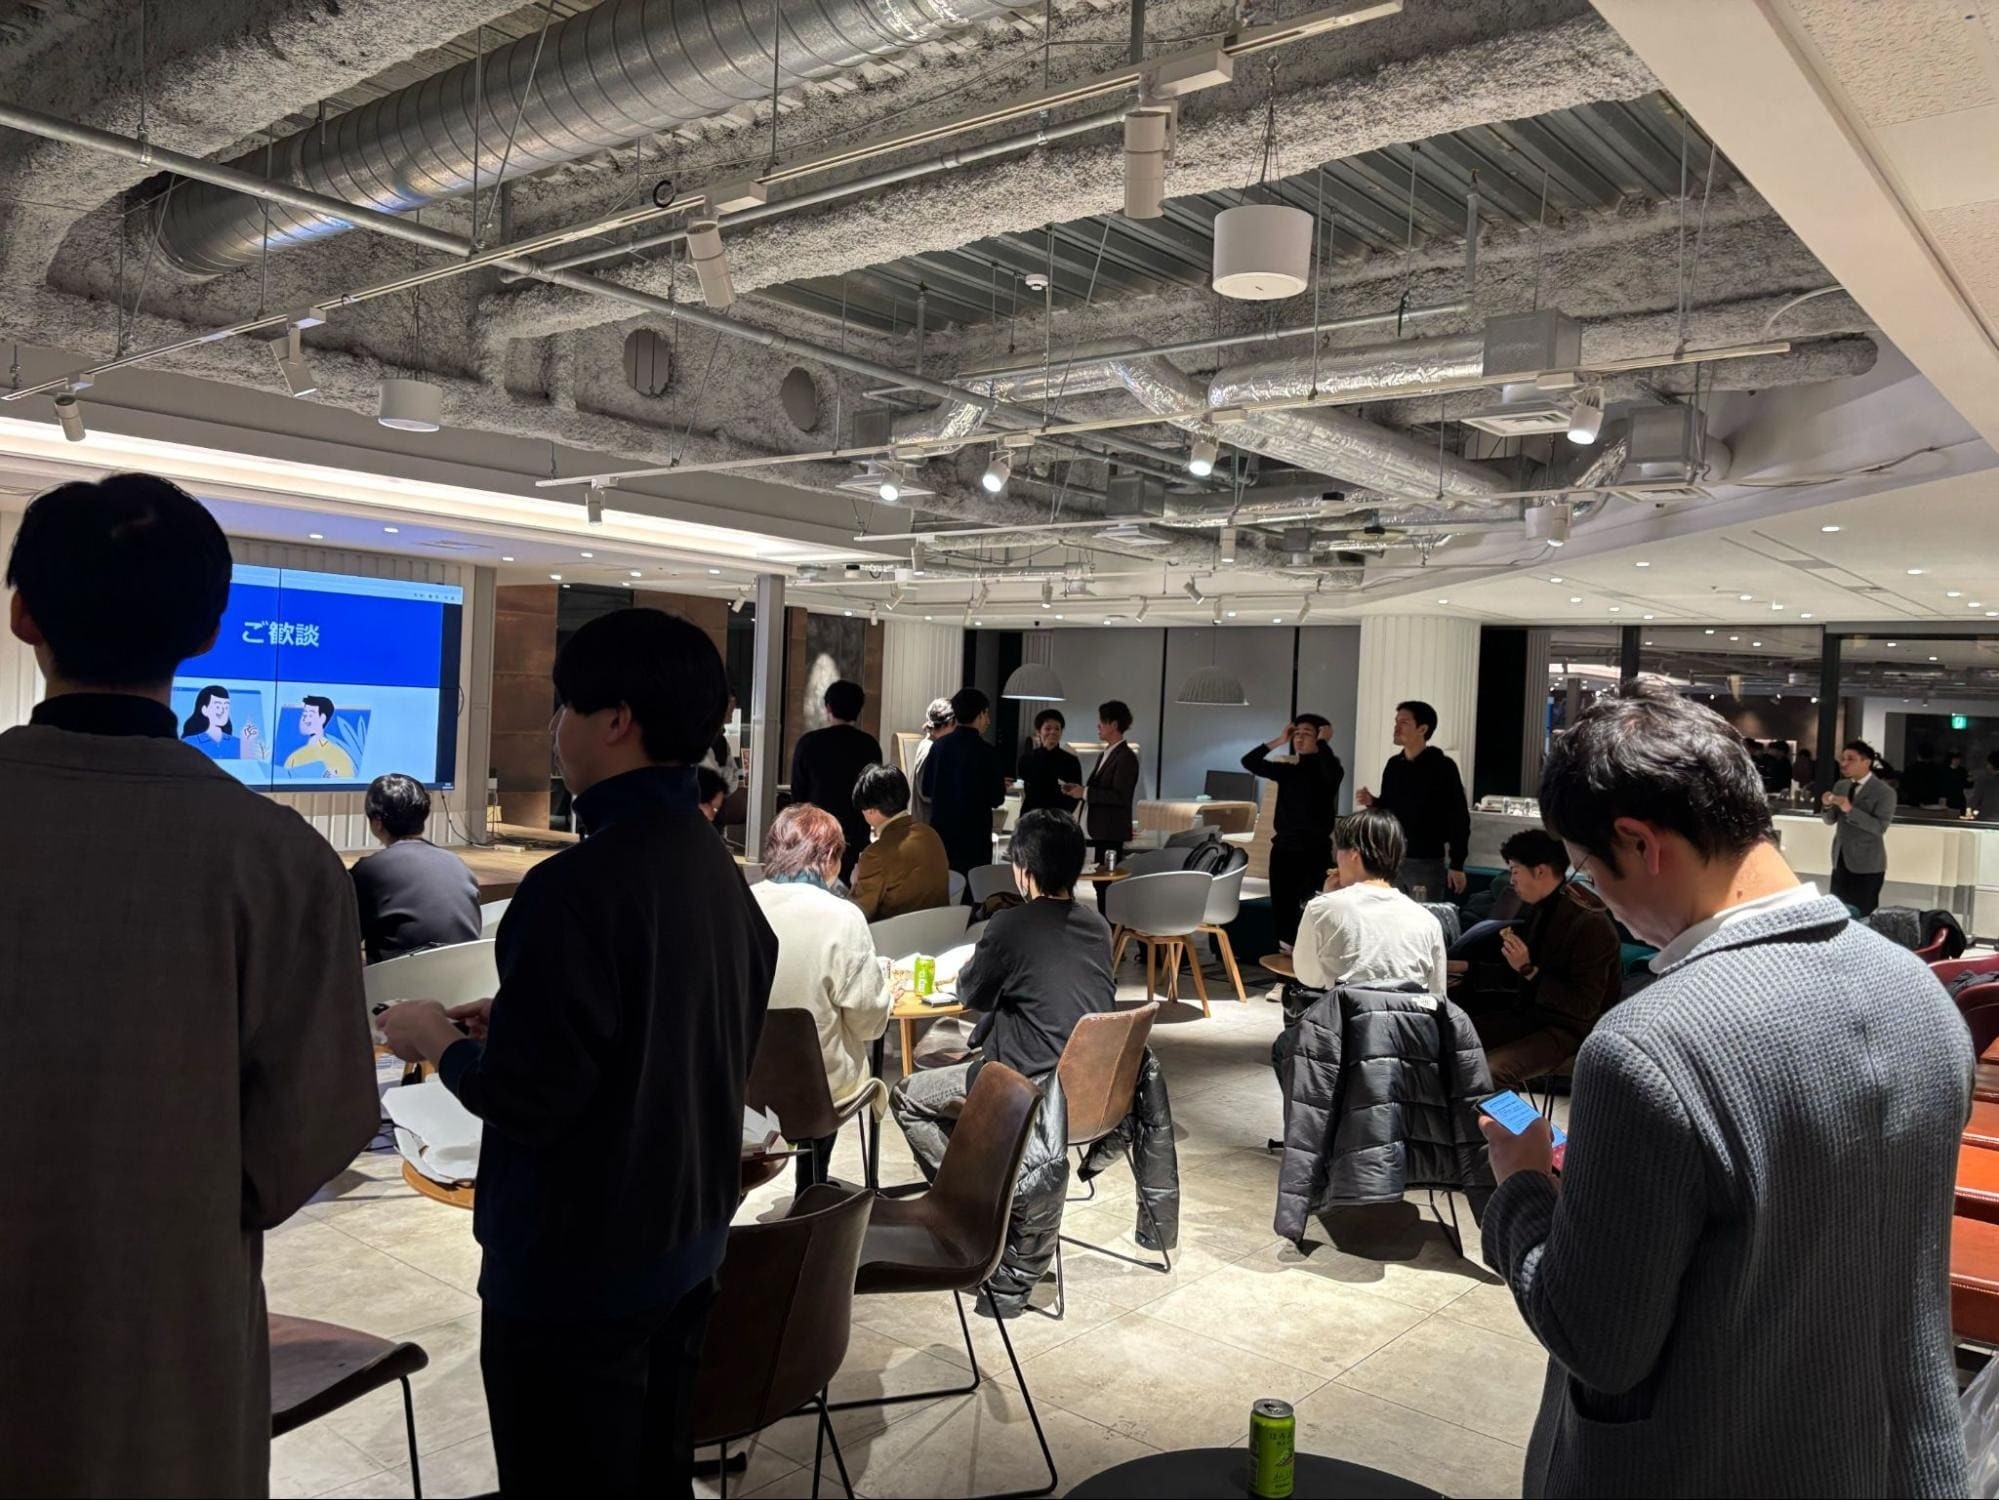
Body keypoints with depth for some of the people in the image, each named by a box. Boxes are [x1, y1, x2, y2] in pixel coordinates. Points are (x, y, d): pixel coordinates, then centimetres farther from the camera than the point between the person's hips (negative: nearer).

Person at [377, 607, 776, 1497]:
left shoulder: (577, 887, -25)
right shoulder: (719, 870, 1)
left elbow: (526, 1102, -23)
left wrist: (441, 1042, -4)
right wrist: (513, 1024, 11)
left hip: (576, 1267, -7)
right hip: (688, 1241, 8)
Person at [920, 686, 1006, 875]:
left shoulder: (939, 745, 0)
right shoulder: (987, 753, -13)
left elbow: (926, 789, 7)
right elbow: (996, 799, -10)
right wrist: (1001, 786, 11)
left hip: (941, 831, 5)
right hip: (973, 835, -5)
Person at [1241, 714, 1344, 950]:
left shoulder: (1328, 770, -2)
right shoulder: (1288, 770, 11)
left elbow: (1333, 770, -27)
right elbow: (1249, 762, 6)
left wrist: (1323, 743, -12)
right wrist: (1279, 741, 4)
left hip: (1315, 850, -5)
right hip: (1283, 848, 5)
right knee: (1282, 908, 7)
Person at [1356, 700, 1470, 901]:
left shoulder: (1442, 767, -10)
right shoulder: (1394, 765, 8)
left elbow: (1459, 818, -11)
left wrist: (1457, 865, -13)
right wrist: (1371, 802, -4)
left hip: (1427, 862, -6)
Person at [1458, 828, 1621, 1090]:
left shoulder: (1590, 923, -21)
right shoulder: (1542, 907, 3)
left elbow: (1585, 1007, -23)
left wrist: (1528, 970, -25)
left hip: (1570, 1031, -8)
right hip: (1533, 1012, 8)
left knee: (1488, 1071, -27)